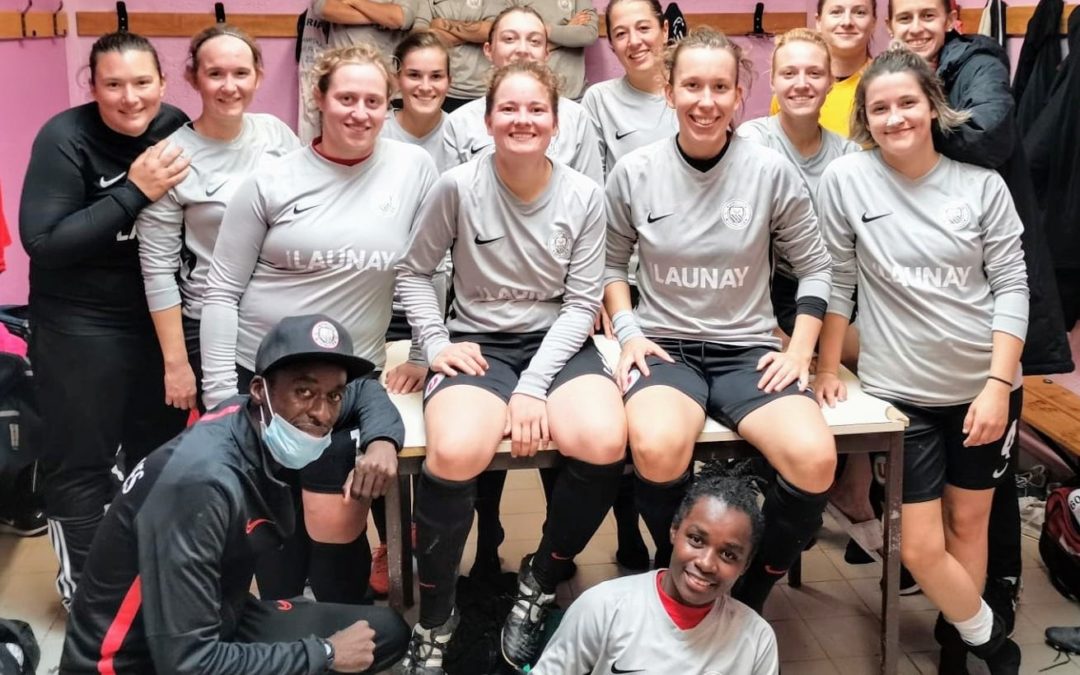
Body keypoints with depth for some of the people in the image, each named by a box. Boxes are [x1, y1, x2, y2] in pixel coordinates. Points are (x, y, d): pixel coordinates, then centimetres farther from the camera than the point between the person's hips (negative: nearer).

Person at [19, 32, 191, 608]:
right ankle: (83, 582, 28)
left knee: (161, 448, 17)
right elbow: (42, 242, -23)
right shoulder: (65, 139, -17)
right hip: (80, 327, -4)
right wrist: (134, 191, -28)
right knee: (81, 458, 8)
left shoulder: (177, 128, -4)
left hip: (161, 316, 5)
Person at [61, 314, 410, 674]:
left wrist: (380, 442, -10)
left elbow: (363, 389, 13)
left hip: (219, 624, 8)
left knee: (387, 631, 5)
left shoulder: (271, 428, -8)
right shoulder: (200, 485, -30)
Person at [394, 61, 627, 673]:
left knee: (604, 444, -31)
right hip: (480, 342, -1)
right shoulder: (459, 186, -6)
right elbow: (414, 271, 6)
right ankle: (435, 620, -5)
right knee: (456, 454, -34)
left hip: (558, 342, 2)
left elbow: (581, 303, -4)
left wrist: (533, 387, -15)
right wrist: (436, 342, -9)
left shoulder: (585, 196, -3)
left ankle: (540, 583, 1)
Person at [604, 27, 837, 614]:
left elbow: (814, 266, 8)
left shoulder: (771, 172, -2)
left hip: (749, 350, 1)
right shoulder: (634, 172, -1)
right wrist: (628, 332, -2)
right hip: (665, 345, -1)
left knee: (814, 459, -29)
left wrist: (800, 350, -2)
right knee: (657, 448, -36)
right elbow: (610, 261, 12)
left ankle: (748, 596, 1)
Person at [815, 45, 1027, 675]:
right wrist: (828, 370, -1)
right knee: (921, 549, -1)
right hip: (900, 390, -1)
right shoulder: (845, 179, -7)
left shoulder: (983, 184, -5)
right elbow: (837, 281, -3)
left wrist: (998, 386, -10)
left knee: (969, 519, 13)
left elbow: (1012, 287, -4)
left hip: (984, 385, 1)